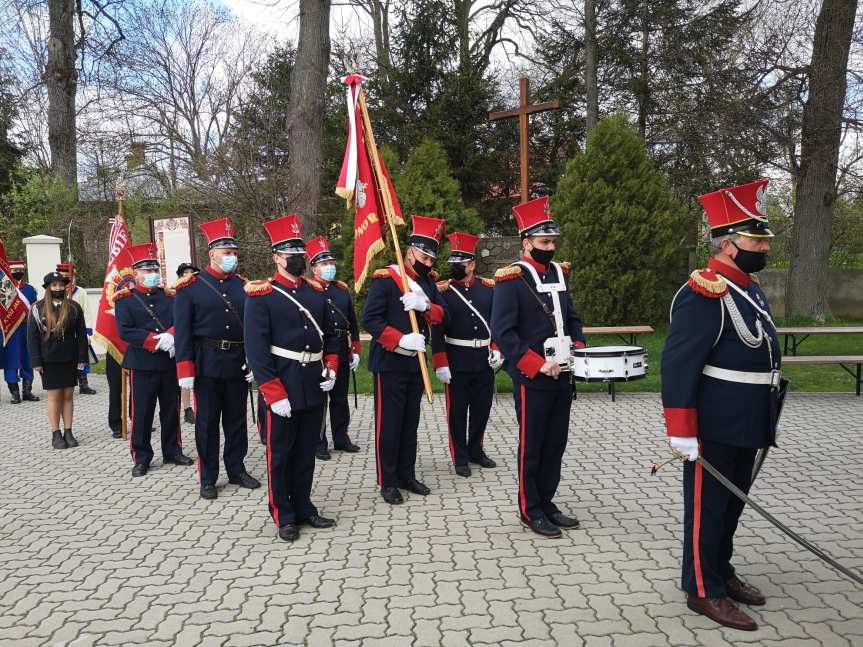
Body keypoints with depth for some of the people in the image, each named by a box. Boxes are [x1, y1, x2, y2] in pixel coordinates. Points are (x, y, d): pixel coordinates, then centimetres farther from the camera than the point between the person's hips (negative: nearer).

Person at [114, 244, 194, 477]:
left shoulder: (169, 296, 10)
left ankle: (172, 451, 26)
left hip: (169, 362, 4)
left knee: (170, 409, 12)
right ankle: (141, 458, 13)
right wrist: (157, 341, -18)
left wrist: (171, 336, -19)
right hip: (141, 364, -4)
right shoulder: (125, 299, -1)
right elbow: (125, 331, -11)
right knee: (141, 413, 2)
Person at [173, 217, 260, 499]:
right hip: (207, 364, -3)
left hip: (239, 363, 4)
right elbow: (182, 330, -7)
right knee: (207, 422, 5)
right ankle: (208, 478, 16)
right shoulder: (191, 287, -3)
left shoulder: (243, 286, 8)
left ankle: (236, 470, 27)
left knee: (236, 420, 13)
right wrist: (185, 370, -12)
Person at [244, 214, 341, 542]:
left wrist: (332, 368, 2)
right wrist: (274, 392, -18)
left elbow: (330, 334, 18)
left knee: (306, 451, 15)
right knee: (280, 453, 6)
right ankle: (284, 517, 19)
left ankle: (303, 508, 29)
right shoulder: (261, 294, -8)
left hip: (315, 386, 5)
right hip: (283, 387, -5)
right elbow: (256, 347, -13)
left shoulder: (317, 292, 10)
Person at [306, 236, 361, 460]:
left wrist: (355, 350, 12)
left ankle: (341, 438, 27)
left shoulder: (342, 289, 12)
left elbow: (352, 322, 16)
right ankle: (318, 443, 12)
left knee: (340, 397, 15)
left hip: (341, 353, 6)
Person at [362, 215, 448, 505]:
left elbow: (442, 315, 0)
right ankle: (387, 482, 13)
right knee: (388, 424, 2)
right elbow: (370, 319, -17)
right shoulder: (385, 279, -12)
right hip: (390, 364, -7)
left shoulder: (428, 281, 9)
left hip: (416, 363, 7)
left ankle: (407, 475, 26)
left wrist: (425, 306, -21)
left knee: (410, 423, 14)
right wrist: (401, 340, -26)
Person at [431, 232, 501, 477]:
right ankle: (460, 458, 18)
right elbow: (437, 330, -8)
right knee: (457, 411, 5)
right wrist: (440, 364, -13)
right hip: (457, 362, -3)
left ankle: (476, 450, 32)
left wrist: (497, 350, -2)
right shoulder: (442, 290, -7)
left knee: (482, 408, 14)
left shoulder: (489, 287, 3)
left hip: (485, 360, 4)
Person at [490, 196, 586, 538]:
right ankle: (530, 510, 18)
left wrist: (579, 347, 3)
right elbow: (502, 332, -18)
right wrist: (538, 364, -21)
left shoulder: (558, 272, 11)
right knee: (532, 446, 5)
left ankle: (546, 502, 28)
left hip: (561, 376, 7)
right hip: (532, 379, -7)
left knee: (556, 443, 14)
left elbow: (571, 318, 21)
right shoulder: (511, 279, -12)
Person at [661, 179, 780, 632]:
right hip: (715, 428, -9)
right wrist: (681, 431, -24)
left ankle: (721, 570, 36)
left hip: (748, 425, 9)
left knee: (733, 502, 20)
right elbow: (677, 365, -23)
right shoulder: (703, 293, -20)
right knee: (707, 506, 5)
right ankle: (703, 590, 18)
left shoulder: (749, 288, 10)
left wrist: (768, 418, 20)